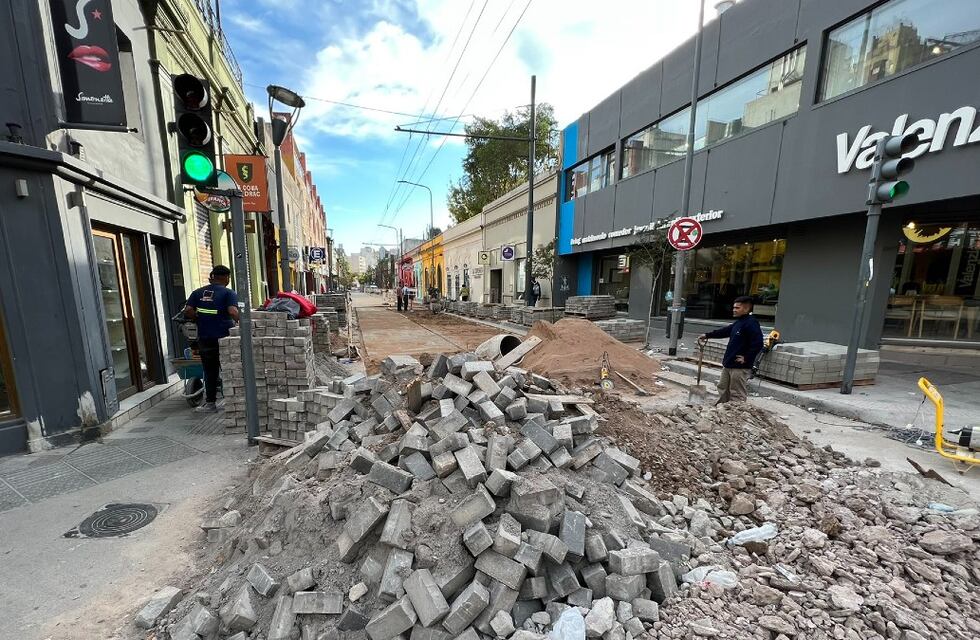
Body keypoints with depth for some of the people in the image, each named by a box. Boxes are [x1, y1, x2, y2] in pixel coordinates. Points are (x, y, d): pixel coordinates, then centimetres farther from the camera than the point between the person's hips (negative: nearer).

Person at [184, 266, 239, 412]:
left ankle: (210, 403, 18)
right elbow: (233, 312, -21)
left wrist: (200, 320, 10)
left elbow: (187, 310, -3)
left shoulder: (198, 293, 8)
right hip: (224, 337, -3)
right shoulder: (228, 293, -6)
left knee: (209, 371, 13)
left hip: (204, 338, 4)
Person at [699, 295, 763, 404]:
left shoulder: (751, 323, -17)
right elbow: (724, 331, 23)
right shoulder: (738, 323, 12)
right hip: (729, 364, 10)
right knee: (723, 388, 20)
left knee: (737, 394, -2)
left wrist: (746, 358, -19)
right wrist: (707, 335, 20)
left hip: (740, 367, -10)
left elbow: (757, 344, -24)